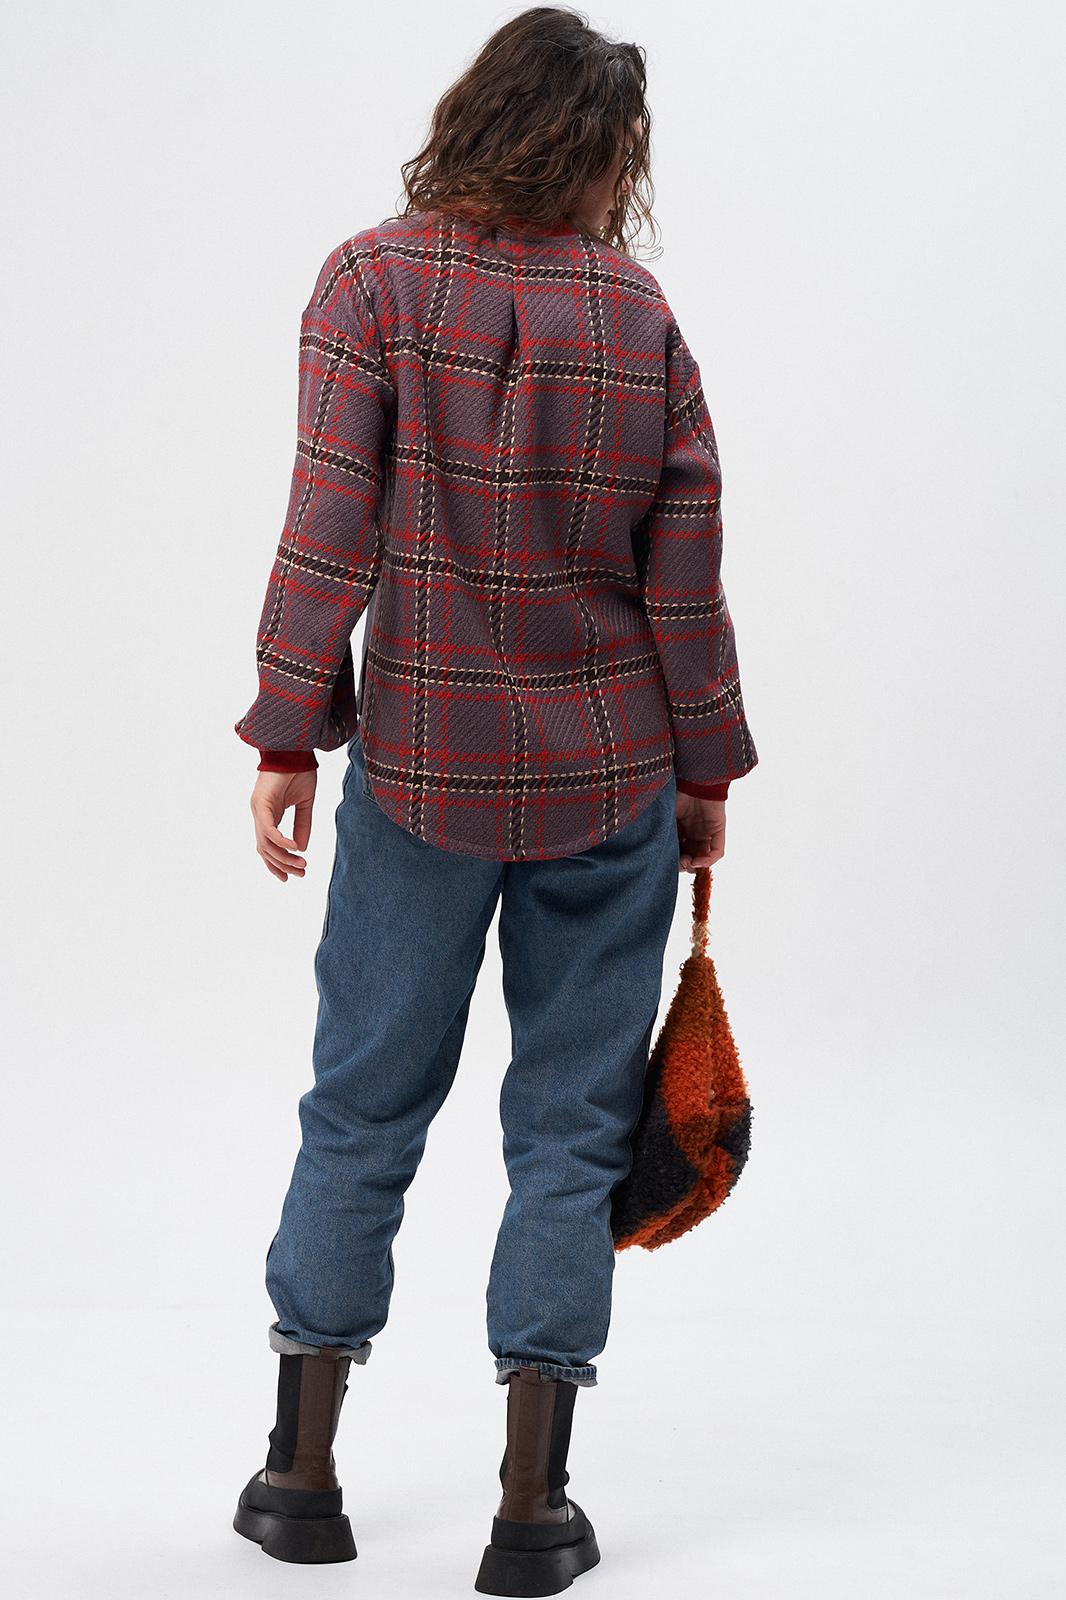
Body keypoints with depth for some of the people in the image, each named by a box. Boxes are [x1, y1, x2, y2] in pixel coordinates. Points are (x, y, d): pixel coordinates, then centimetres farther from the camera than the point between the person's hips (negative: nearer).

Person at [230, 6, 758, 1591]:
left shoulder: (374, 283, -5)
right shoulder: (640, 312, 0)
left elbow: (329, 530, -10)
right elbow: (686, 575, 0)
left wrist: (288, 737, -5)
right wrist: (707, 769, 9)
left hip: (420, 763, 0)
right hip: (611, 772, 1)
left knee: (365, 1105, 11)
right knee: (571, 1126, 7)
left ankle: (304, 1470, 21)